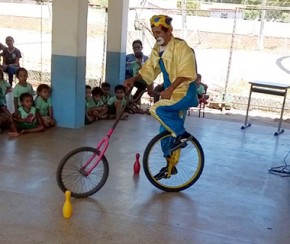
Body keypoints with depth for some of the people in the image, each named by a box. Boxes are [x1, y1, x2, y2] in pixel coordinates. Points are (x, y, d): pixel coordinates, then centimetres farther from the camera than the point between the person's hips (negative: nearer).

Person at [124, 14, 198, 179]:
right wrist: (134, 79, -4)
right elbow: (149, 69, 11)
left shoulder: (181, 47, -17)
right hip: (171, 94, 8)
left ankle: (182, 134, -9)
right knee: (165, 131, 12)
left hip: (185, 93, -8)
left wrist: (170, 89, -35)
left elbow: (186, 73, -26)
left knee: (157, 109, -28)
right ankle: (170, 166, 27)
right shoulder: (157, 50, 6)